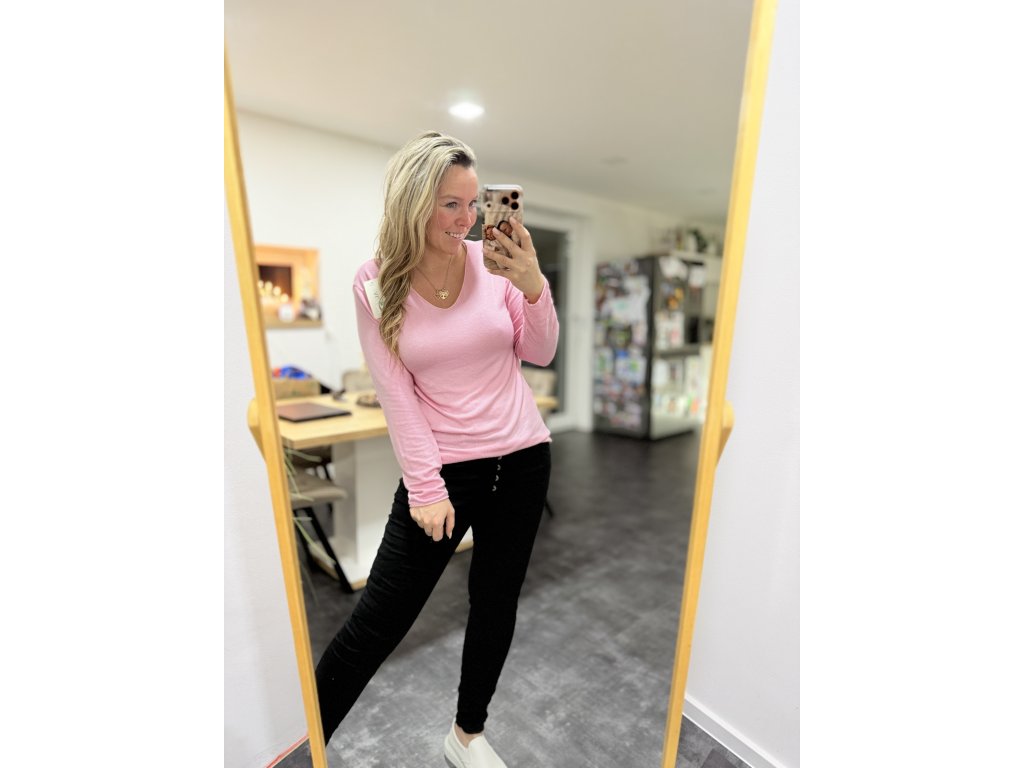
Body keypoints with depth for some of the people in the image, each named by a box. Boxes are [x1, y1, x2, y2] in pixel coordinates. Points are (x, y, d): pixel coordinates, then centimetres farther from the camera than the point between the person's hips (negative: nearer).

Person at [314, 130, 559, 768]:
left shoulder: (494, 261, -3)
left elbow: (540, 354, 1)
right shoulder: (376, 283, -6)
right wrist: (426, 487, -10)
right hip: (441, 469, -2)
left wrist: (534, 287, -15)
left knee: (496, 606, 17)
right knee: (378, 619, 4)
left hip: (522, 458, 3)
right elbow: (395, 394, -9)